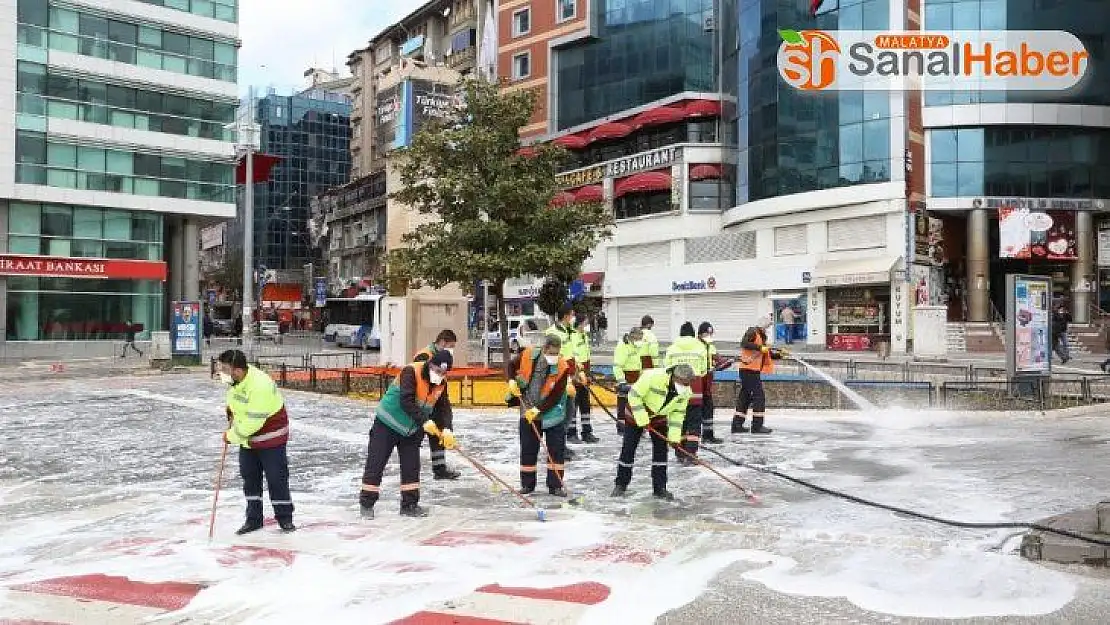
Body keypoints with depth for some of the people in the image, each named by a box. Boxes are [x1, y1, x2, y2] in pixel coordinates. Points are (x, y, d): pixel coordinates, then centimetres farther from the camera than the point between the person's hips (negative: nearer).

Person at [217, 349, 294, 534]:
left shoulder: (259, 385, -33)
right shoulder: (234, 378, -8)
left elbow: (253, 421, -29)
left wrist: (232, 436, -17)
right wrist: (232, 413, 2)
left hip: (270, 437, -8)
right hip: (247, 436, 8)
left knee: (276, 478, 0)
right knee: (249, 477, 12)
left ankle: (284, 517, 14)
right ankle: (254, 519, 22)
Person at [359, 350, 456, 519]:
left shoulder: (441, 383, -4)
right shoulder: (411, 372, -26)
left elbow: (444, 407, -3)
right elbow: (406, 402, -34)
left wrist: (446, 429, -19)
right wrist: (425, 421, -38)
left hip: (412, 430, 6)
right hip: (387, 424, -6)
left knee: (412, 466, 5)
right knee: (375, 464, -2)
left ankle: (409, 504, 15)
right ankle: (367, 503, 9)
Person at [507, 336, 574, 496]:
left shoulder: (563, 367, -17)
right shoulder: (527, 356, -11)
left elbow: (556, 395, -19)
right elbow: (512, 366, 10)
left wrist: (539, 410, -24)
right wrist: (512, 381, -7)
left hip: (552, 413, -1)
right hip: (528, 412, 2)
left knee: (557, 450, 0)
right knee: (528, 450, 9)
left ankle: (555, 485, 11)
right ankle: (527, 484, 22)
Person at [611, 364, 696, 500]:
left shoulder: (686, 392, -16)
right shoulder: (653, 377, -35)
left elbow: (678, 413, -5)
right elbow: (634, 396, -28)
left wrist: (674, 436, -10)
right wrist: (643, 420, -27)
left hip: (659, 417, 5)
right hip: (637, 414, -4)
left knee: (661, 449, -2)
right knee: (628, 448, -2)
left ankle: (659, 488, 7)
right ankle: (621, 485, 11)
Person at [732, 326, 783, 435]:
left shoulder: (761, 337, 20)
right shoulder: (752, 332, -7)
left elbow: (768, 354, 22)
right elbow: (744, 344, -25)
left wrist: (779, 354, 7)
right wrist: (760, 348, -27)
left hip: (754, 371, 9)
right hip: (749, 370, -9)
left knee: (745, 397, 9)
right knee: (759, 396, -8)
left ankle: (737, 425, 12)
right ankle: (757, 425, -6)